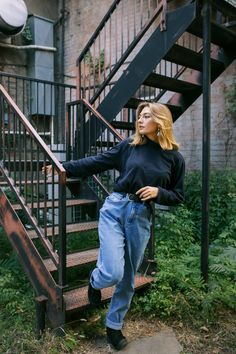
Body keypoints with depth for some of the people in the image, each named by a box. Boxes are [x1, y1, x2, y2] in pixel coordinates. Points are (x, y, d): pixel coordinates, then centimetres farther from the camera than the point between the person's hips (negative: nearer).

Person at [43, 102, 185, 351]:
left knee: (127, 277, 12)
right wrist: (66, 167, -4)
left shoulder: (175, 158, 3)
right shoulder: (129, 145, 2)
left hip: (141, 217, 1)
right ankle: (95, 281, 25)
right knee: (112, 273, -14)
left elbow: (178, 196, 8)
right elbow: (97, 163, 3)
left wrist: (157, 192, -11)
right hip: (114, 208, -1)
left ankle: (114, 325, 35)